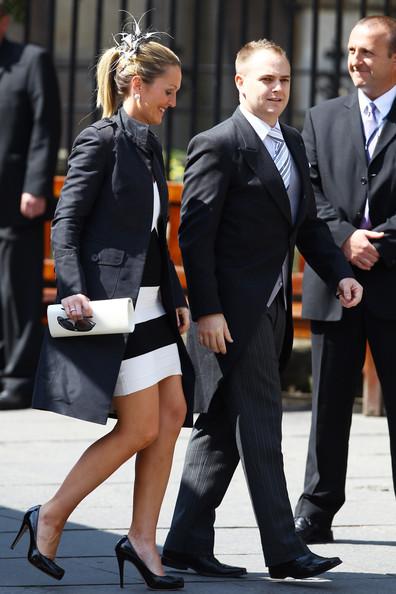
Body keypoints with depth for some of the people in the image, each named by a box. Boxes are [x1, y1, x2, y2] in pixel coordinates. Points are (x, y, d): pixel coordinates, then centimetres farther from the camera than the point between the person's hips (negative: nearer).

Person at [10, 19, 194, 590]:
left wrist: (176, 296, 15)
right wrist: (74, 290, -24)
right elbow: (66, 223, -14)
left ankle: (141, 538, 8)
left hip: (151, 303, 9)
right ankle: (50, 518, 5)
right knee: (140, 428, -7)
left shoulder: (149, 145, 15)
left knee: (172, 414, 3)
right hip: (111, 303, -9)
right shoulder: (101, 140, -10)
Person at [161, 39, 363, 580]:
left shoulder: (292, 143, 16)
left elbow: (306, 222, 21)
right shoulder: (218, 146, -10)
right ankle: (284, 551, -5)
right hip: (235, 310, -8)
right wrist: (206, 310, -19)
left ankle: (187, 543, 15)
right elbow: (195, 232, -14)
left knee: (223, 429, 10)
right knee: (260, 428, -7)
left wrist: (339, 273, 5)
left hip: (273, 310, 8)